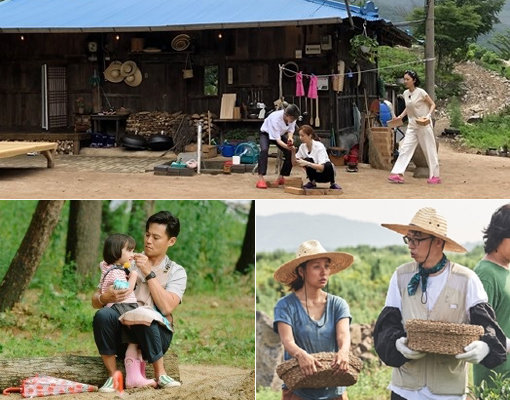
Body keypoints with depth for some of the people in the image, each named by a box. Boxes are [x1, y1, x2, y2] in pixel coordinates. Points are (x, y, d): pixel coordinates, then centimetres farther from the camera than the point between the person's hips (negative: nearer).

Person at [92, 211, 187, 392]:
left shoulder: (176, 272, 7)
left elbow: (167, 308, -12)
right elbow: (95, 300, 8)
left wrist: (149, 273, -12)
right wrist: (105, 298, -15)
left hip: (155, 333, -2)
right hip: (122, 332, 2)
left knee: (144, 317, -36)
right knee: (103, 315, -30)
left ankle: (160, 374, -18)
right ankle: (113, 376, -17)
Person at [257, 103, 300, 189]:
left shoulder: (292, 117, -25)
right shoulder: (275, 118, -41)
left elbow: (291, 129, -8)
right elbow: (276, 138, -38)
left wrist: (290, 137, -30)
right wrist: (286, 146, -55)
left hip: (281, 134, 6)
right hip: (267, 133, -5)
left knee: (290, 153, -12)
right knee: (264, 150, -33)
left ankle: (281, 177, 5)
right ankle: (261, 178, -34)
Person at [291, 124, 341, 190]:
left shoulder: (319, 146, -23)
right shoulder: (302, 147, -6)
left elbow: (321, 167, -33)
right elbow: (294, 163, -6)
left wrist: (307, 163, -46)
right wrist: (293, 152, -23)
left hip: (325, 173, -3)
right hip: (315, 174, 3)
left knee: (328, 165, -37)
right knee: (308, 160, -26)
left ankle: (332, 183, -8)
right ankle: (312, 182, -7)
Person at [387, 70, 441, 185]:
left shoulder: (420, 92, -12)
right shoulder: (405, 93, 6)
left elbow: (432, 104, -5)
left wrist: (428, 115, -21)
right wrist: (401, 116, 7)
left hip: (424, 125, -6)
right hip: (412, 126, 6)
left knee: (429, 149, 2)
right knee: (405, 148, -5)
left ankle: (434, 176, 11)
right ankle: (398, 174, -10)